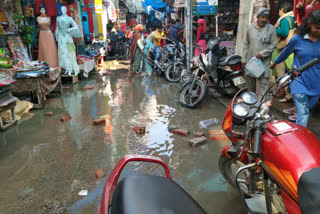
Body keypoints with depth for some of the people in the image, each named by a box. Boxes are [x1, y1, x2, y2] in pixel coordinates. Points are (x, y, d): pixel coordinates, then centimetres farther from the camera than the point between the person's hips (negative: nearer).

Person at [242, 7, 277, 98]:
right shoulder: (250, 28, 8)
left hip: (264, 62, -3)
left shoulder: (271, 29, 0)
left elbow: (273, 45, -2)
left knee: (262, 84, -8)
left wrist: (262, 53, -15)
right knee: (250, 85, 13)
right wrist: (244, 59, 7)